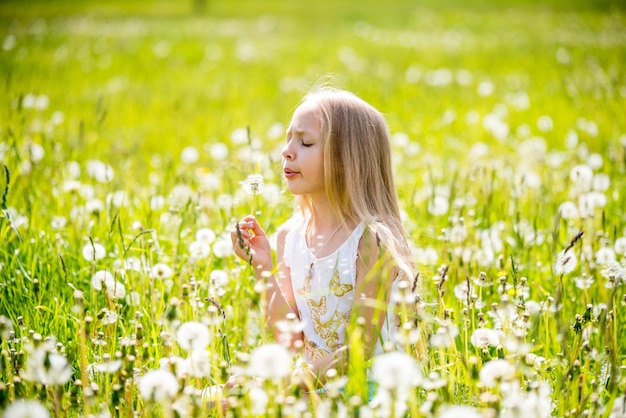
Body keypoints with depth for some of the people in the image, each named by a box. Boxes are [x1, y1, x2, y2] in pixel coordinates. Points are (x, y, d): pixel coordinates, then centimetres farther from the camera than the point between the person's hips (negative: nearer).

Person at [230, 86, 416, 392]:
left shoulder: (371, 240, -16)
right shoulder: (288, 236, 2)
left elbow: (360, 349, -14)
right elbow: (290, 340, 0)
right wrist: (264, 270, -11)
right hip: (311, 384, 6)